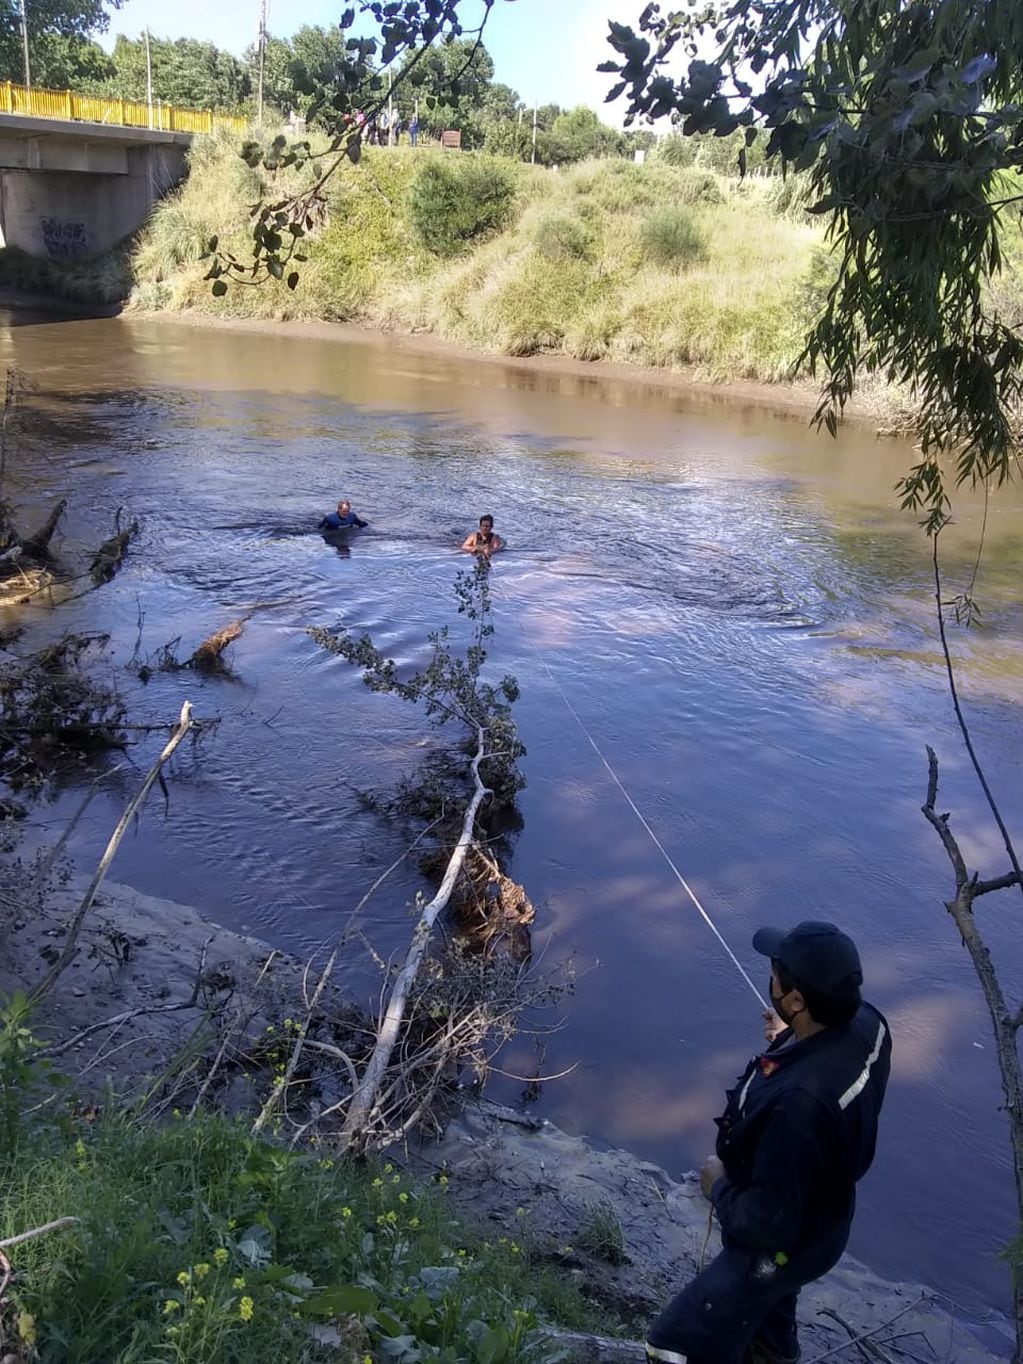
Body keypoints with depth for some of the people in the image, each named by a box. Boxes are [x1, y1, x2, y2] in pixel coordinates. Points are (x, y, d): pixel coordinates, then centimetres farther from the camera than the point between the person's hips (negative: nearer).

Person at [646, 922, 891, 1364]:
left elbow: (770, 1224, -33)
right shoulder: (865, 1023, -22)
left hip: (781, 1244, -8)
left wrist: (720, 1187, -17)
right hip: (820, 1212, 8)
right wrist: (789, 1042, 7)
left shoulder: (797, 1103, -46)